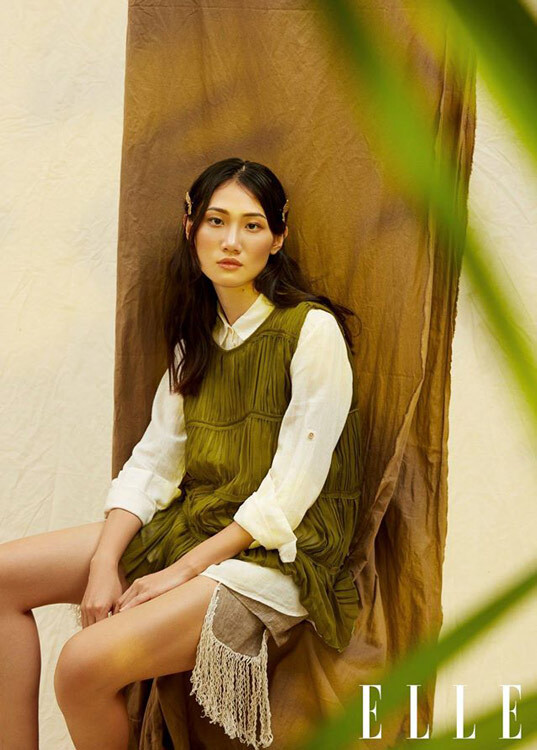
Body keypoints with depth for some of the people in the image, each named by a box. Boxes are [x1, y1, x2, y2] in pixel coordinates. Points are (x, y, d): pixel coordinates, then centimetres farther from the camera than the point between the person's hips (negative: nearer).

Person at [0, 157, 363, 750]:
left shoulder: (312, 330, -13)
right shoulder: (197, 333, 9)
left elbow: (288, 494, -16)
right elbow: (151, 460, 5)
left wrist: (183, 570, -17)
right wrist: (104, 562, -10)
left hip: (277, 551, -7)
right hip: (193, 519, 8)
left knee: (87, 661, -26)